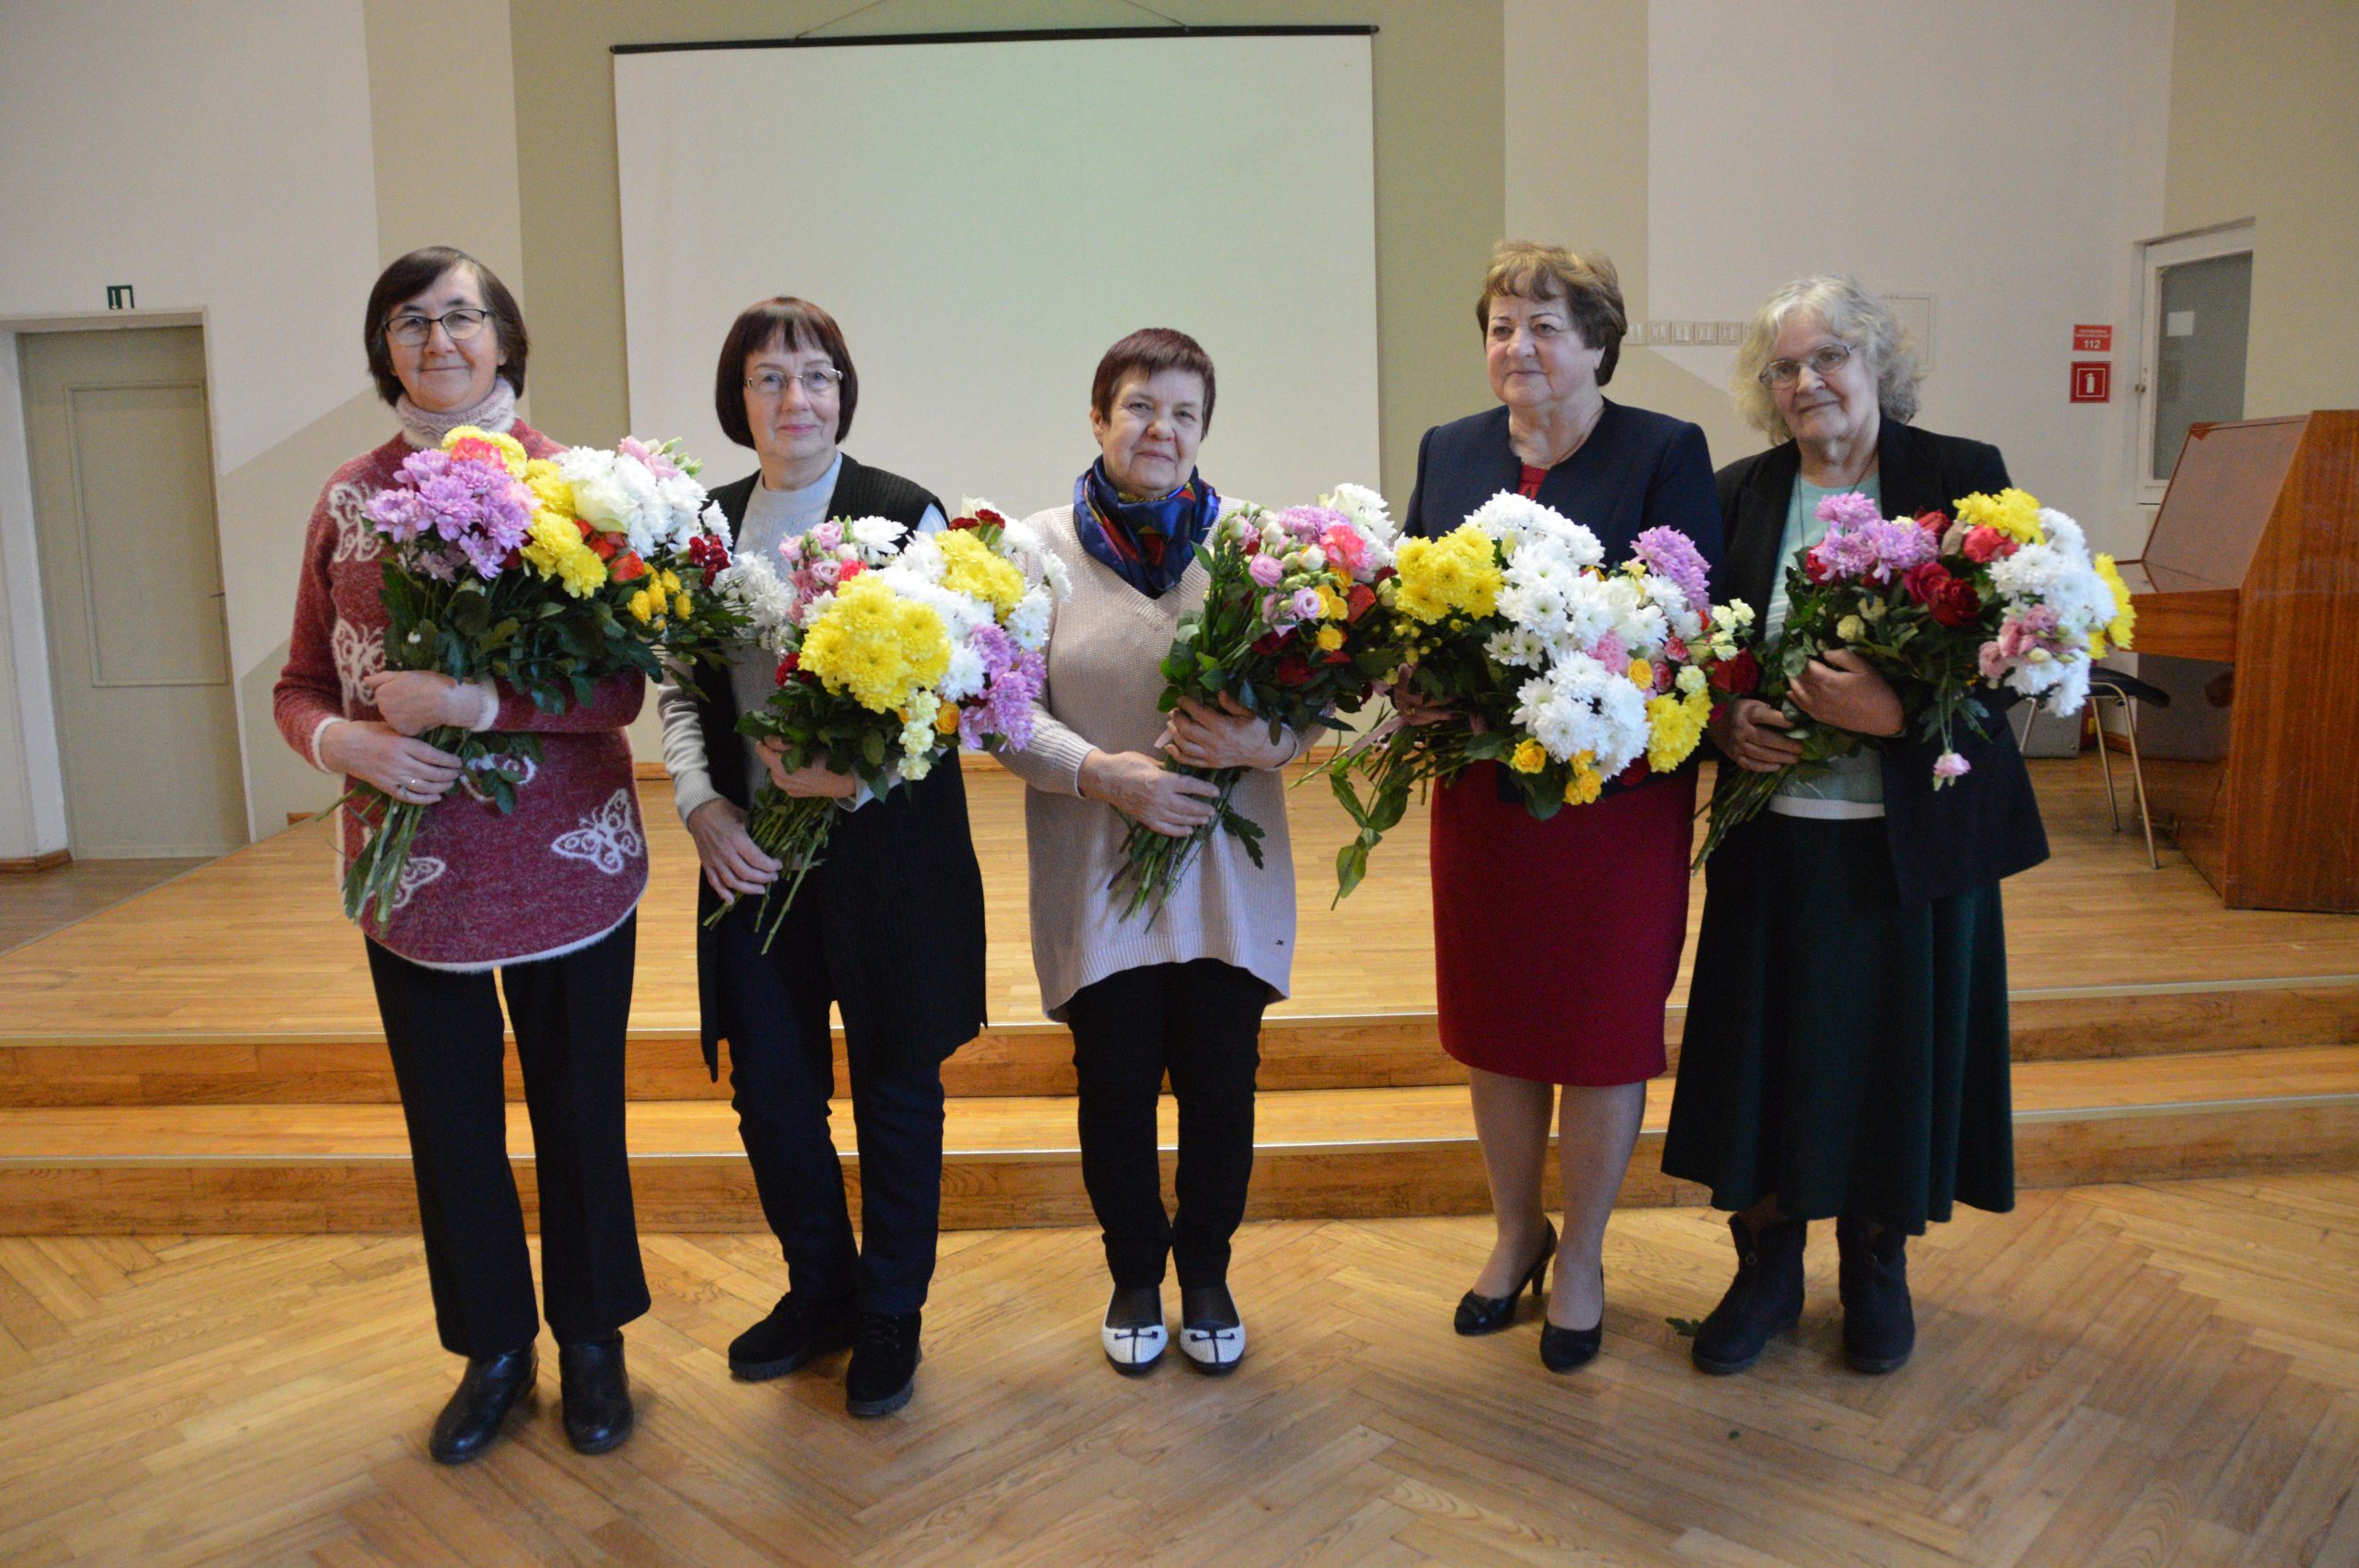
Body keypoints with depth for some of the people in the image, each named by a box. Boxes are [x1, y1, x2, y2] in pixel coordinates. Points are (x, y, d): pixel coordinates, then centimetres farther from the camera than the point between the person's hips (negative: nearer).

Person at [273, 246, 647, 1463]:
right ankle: (493, 1349, 35)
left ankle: (592, 1341, 32)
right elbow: (300, 686, 8)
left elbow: (621, 687, -11)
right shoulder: (350, 499, 5)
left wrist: (478, 703, -24)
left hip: (566, 861, -2)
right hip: (412, 870, 3)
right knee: (448, 1118, 13)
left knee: (578, 1109, 11)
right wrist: (343, 742, -14)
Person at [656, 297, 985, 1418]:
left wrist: (853, 776, -24)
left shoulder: (906, 515, -5)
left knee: (895, 1085, 9)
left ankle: (891, 1314, 29)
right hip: (752, 851, 4)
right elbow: (681, 690, 10)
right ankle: (819, 1288, 35)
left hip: (886, 849, -4)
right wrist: (701, 802, -7)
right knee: (768, 1086, 11)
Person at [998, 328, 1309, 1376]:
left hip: (1226, 874, 1)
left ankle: (1206, 1272, 35)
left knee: (1220, 1086, 10)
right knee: (1116, 1090, 10)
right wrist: (1100, 772, -17)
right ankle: (1135, 1275, 35)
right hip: (1096, 876, 0)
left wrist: (1258, 741, -20)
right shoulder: (1041, 548, 0)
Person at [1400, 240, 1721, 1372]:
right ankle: (1514, 1232, 37)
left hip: (1617, 795, -4)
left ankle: (1580, 1259, 29)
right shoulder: (1447, 453, 9)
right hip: (1478, 791, 4)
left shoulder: (1667, 453, -5)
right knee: (1490, 1022, 14)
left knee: (1603, 1026, 8)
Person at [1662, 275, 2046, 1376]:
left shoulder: (1961, 478, -3)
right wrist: (1723, 722, -12)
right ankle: (1766, 1267, 27)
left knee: (1898, 1042, 9)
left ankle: (1877, 1266, 32)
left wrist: (1896, 712, -23)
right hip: (1774, 837, 2)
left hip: (1914, 836, -1)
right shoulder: (1739, 494, 4)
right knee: (1767, 1048, 7)